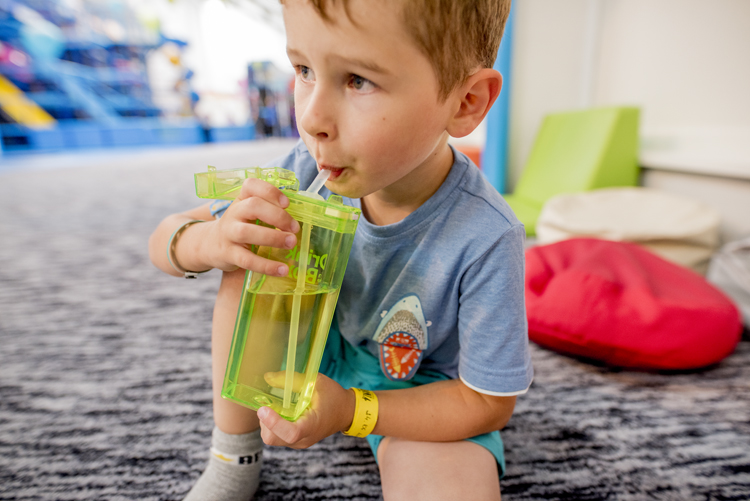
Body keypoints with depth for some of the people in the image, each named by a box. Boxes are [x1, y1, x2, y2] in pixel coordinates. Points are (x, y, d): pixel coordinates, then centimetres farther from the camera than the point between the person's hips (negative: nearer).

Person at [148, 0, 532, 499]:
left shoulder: (486, 240, -32)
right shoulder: (313, 169, -21)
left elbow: (491, 402, -18)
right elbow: (166, 237, -10)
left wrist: (349, 410, -27)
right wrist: (211, 241, -36)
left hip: (417, 384, -3)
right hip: (324, 344, 4)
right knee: (248, 265, -20)